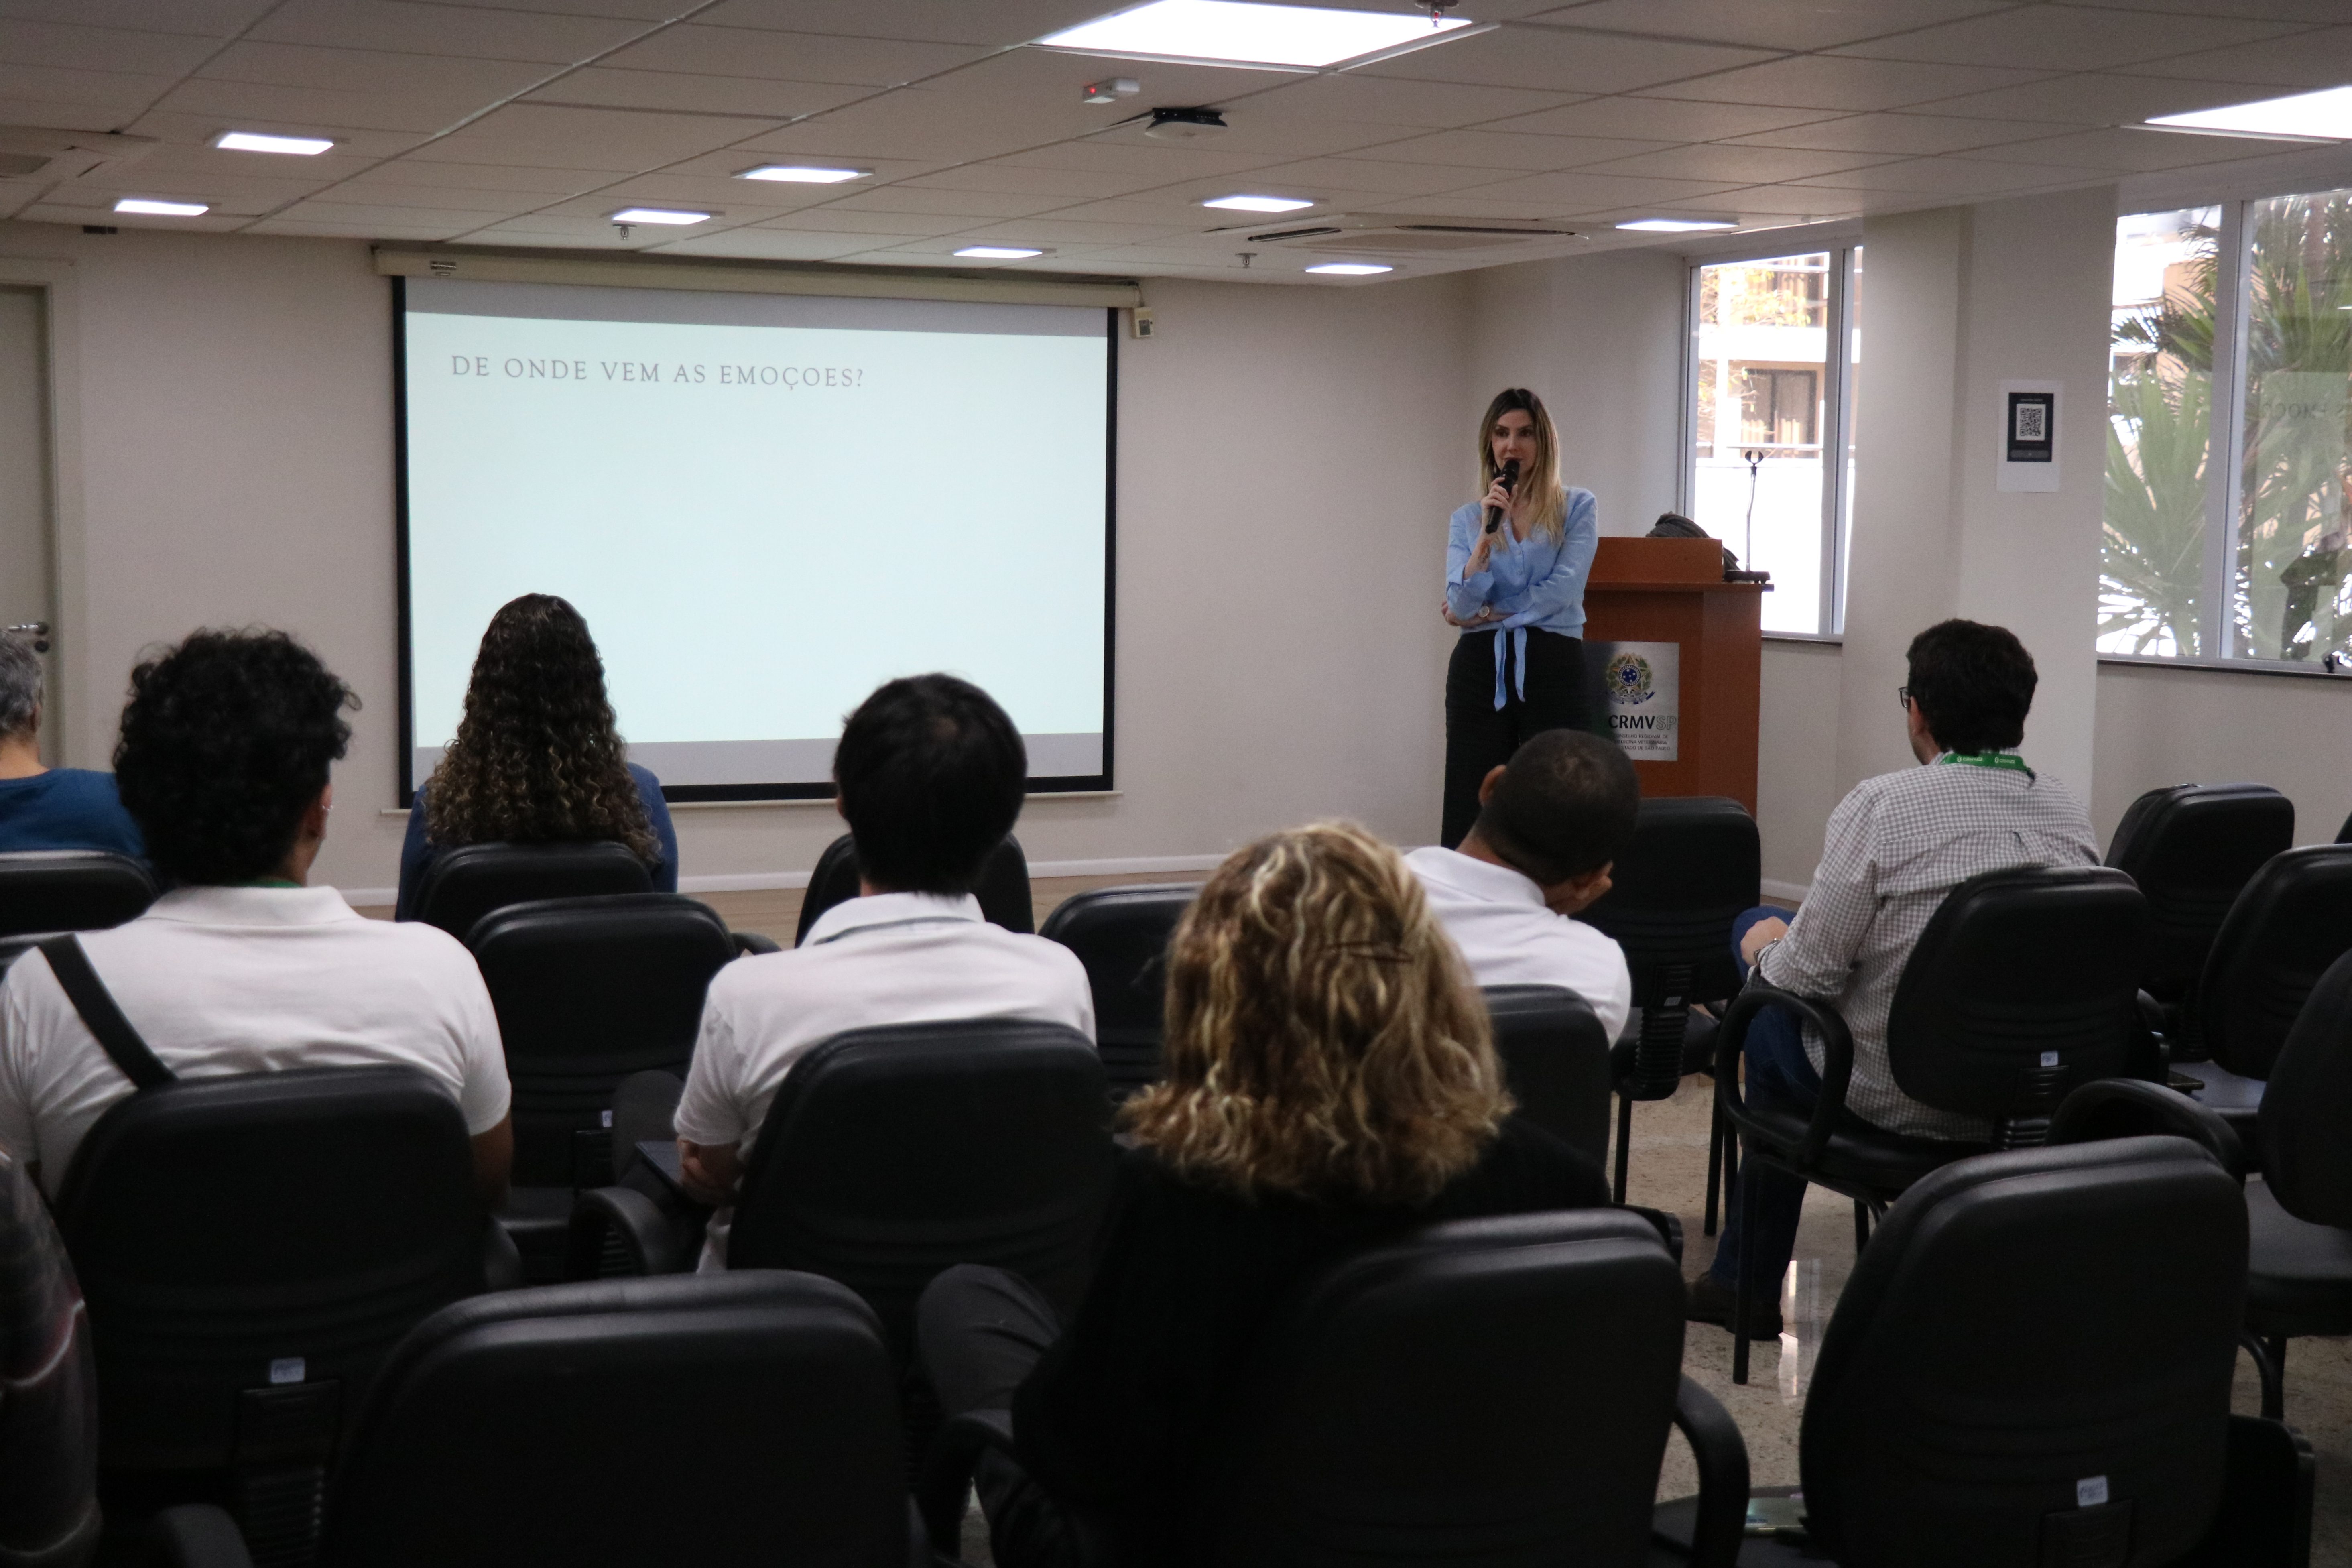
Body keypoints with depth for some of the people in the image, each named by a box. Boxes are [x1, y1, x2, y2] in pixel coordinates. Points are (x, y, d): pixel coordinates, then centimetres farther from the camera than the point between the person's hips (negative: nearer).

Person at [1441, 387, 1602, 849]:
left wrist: (1487, 613, 0)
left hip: (1554, 669, -2)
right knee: (1470, 811, -1)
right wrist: (1487, 535, -13)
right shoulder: (1467, 520, 12)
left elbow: (1562, 589, -8)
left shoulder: (1578, 508, 5)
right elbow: (1460, 606, -2)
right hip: (1481, 670, 2)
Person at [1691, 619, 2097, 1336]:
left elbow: (1808, 971, -15)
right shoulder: (2071, 813, 0)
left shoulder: (1883, 805, -19)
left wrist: (1766, 949, 8)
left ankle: (1747, 1280, 33)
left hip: (1899, 1102, -6)